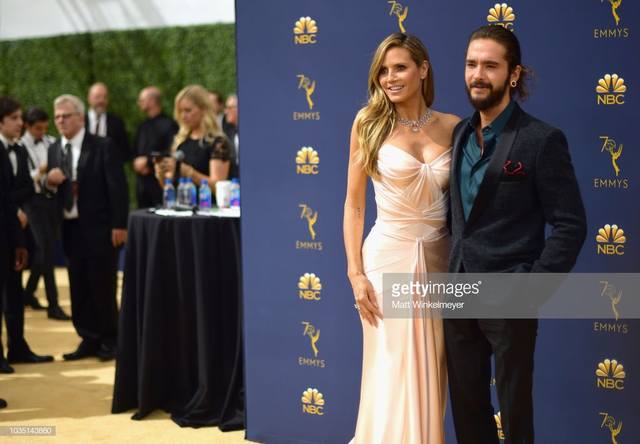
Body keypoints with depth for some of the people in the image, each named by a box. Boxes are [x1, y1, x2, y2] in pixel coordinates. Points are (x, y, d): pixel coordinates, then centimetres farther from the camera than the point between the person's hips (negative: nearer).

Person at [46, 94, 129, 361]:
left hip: (99, 227, -5)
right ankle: (89, 339, 17)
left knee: (102, 286, -1)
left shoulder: (102, 147, -6)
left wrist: (119, 225, -14)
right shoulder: (54, 150, 10)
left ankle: (109, 341, 11)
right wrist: (50, 182, -10)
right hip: (70, 228, 5)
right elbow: (51, 189, 13)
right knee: (79, 288, 8)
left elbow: (117, 187, -9)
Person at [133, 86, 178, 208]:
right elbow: (135, 152, 22)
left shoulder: (169, 124, -8)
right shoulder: (143, 126, 17)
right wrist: (137, 163, 0)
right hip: (142, 182, 7)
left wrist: (147, 161, -11)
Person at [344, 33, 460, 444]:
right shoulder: (370, 122, -1)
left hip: (439, 260, 2)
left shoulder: (453, 128, 3)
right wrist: (355, 272, -7)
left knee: (429, 374, 9)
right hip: (388, 257, -2)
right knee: (391, 374, 2)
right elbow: (354, 203, 0)